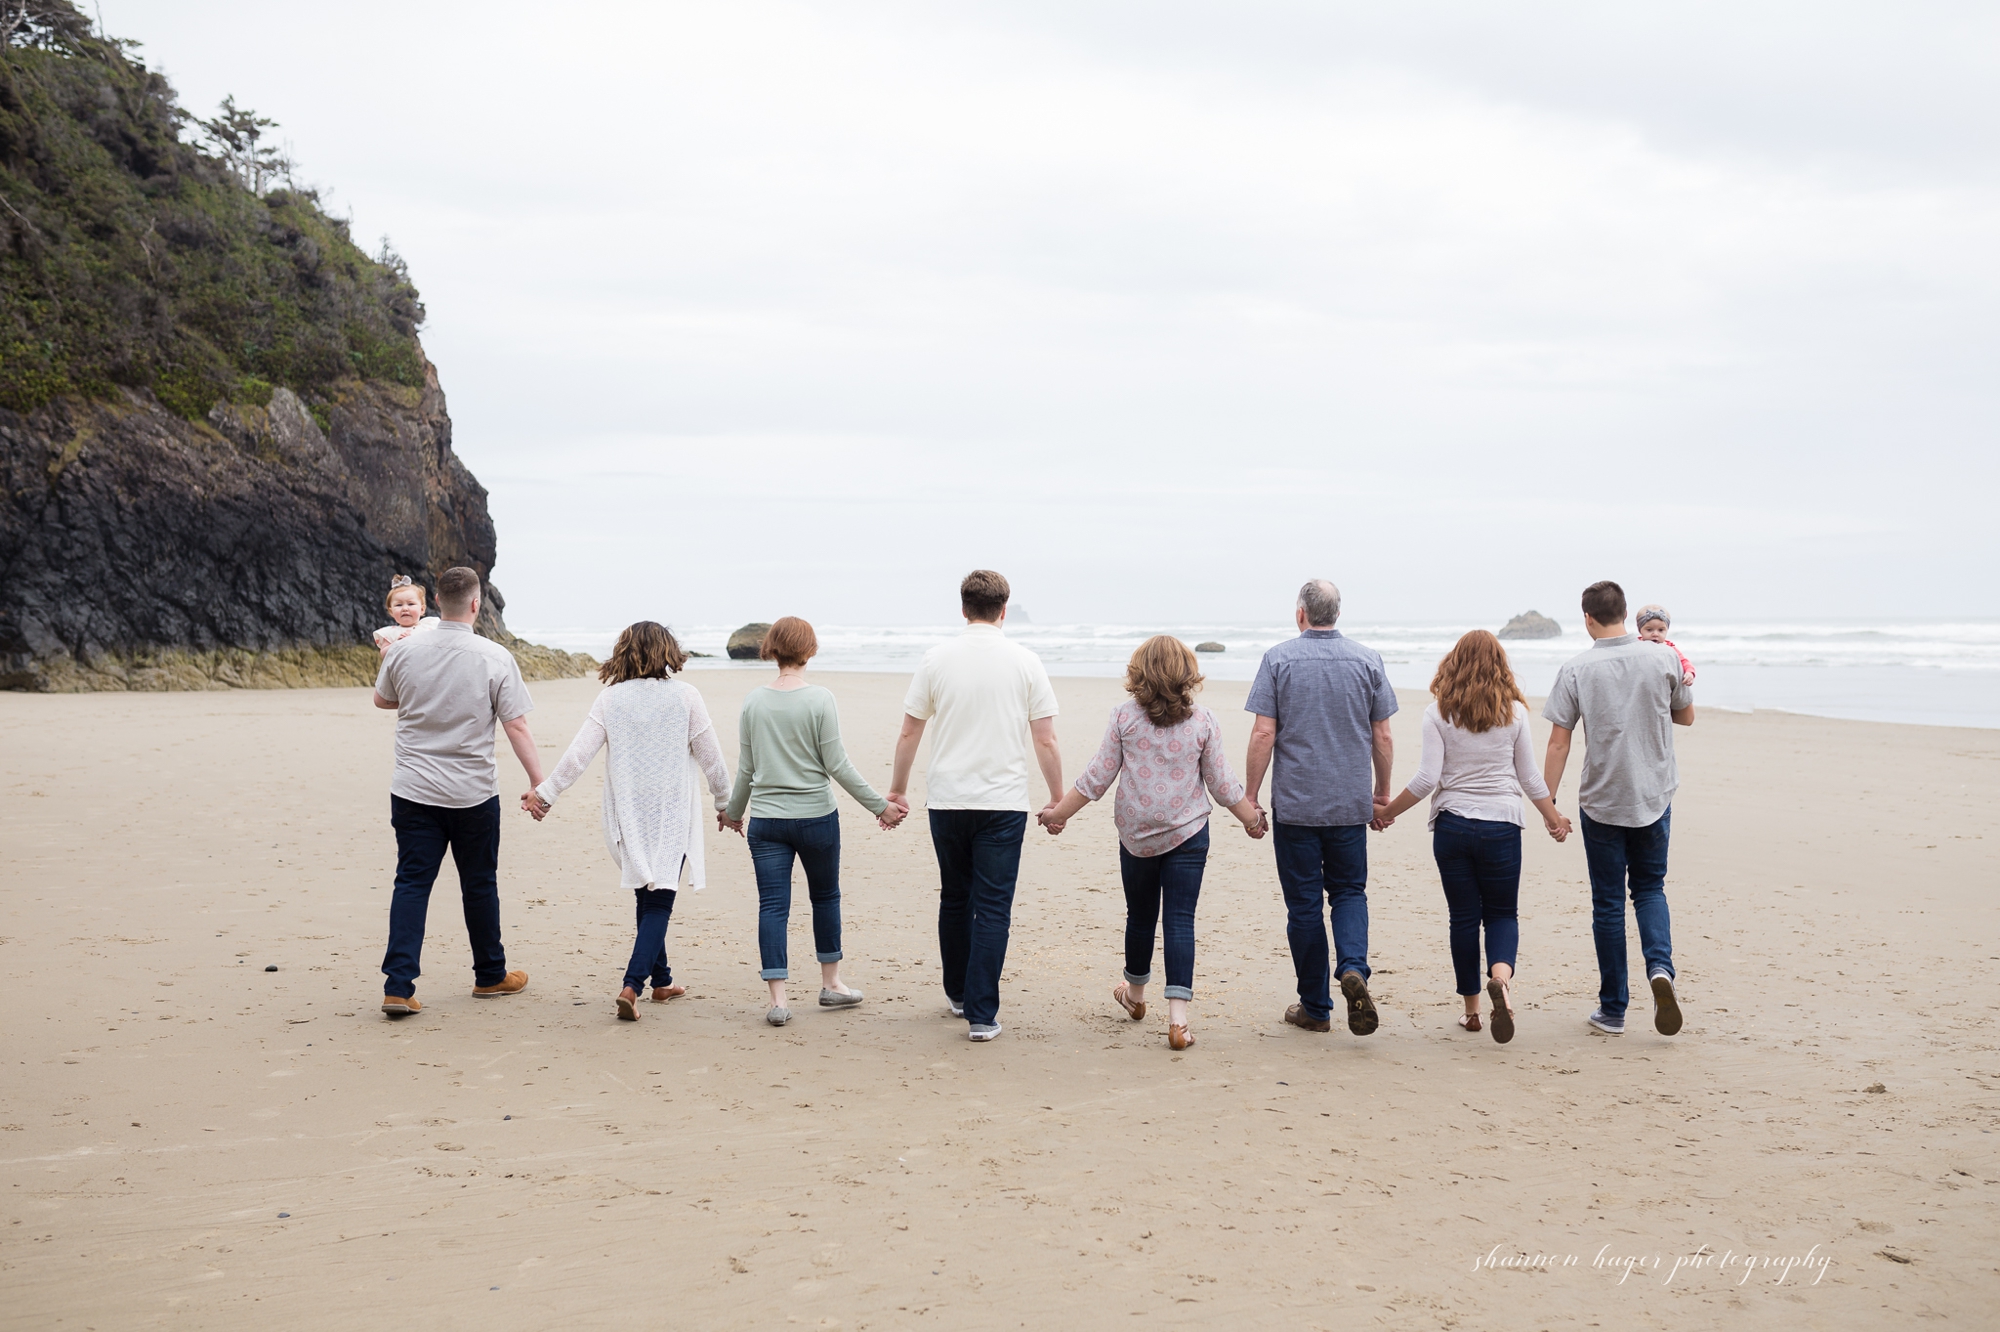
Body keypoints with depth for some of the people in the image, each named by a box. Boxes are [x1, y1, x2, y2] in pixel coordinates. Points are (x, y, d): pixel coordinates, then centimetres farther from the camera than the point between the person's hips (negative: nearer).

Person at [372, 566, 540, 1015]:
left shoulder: (404, 651, -2)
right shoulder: (495, 657, -10)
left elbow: (382, 699, 16)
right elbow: (516, 728, -9)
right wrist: (539, 782, -4)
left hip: (413, 790, 2)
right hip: (473, 793, -1)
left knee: (412, 882, 3)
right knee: (479, 884, 13)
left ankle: (398, 986, -6)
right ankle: (490, 975, 28)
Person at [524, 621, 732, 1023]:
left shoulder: (611, 699, -1)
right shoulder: (685, 696, -5)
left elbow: (578, 755, -5)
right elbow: (710, 757, 0)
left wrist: (545, 793, 4)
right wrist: (725, 802, 13)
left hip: (629, 816, 3)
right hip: (672, 816, -3)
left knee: (647, 896, 18)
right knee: (659, 902, -2)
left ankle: (661, 980, 28)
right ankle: (632, 984, -19)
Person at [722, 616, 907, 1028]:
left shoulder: (754, 701, 0)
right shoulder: (820, 700, -10)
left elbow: (746, 768, 7)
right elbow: (837, 765, -9)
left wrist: (734, 811, 23)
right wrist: (879, 806, 0)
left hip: (766, 821, 2)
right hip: (815, 817, -2)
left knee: (772, 905, 3)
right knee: (825, 896, 16)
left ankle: (778, 999, -1)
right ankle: (831, 984, 28)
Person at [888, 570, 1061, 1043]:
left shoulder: (937, 659, 1)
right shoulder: (1024, 662, -3)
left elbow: (909, 733, 4)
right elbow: (1045, 742, -3)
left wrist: (897, 790, 16)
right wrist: (1058, 799, 9)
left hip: (947, 801, 2)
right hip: (1003, 803, -2)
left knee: (954, 900, 18)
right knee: (993, 908, 0)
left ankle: (958, 994, 31)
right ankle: (981, 1014, -3)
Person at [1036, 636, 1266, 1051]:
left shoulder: (1125, 716, -5)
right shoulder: (1204, 722, -4)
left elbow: (1098, 777, -4)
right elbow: (1221, 783, 1)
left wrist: (1059, 812, 8)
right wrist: (1250, 817, 18)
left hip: (1136, 834, 1)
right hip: (1187, 834, -1)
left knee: (1141, 916, 18)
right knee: (1180, 921, -3)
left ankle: (1135, 994, 41)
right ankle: (1177, 1017, -13)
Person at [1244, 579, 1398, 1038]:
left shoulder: (1279, 659, -5)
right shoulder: (1367, 660, 1)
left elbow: (1263, 734, -9)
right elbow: (1382, 736, 4)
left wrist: (1250, 797, -1)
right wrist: (1383, 790, 17)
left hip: (1294, 804, -2)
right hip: (1351, 803, 2)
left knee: (1304, 903, 6)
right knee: (1349, 891, 14)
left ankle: (1314, 1007, 13)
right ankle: (1353, 968, -12)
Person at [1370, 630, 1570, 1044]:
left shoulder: (1438, 713, -3)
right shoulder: (1514, 712, 1)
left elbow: (1427, 780, -8)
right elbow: (1530, 779, 6)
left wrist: (1388, 811, 5)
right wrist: (1554, 819, 21)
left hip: (1452, 824, 0)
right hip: (1501, 825, 0)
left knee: (1463, 917, 10)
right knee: (1502, 913, 11)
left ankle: (1471, 1008, 16)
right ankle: (1501, 974, -19)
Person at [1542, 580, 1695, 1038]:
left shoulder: (1576, 670, -9)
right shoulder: (1663, 658, -3)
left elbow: (1558, 743, -9)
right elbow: (1686, 716, 11)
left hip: (1602, 802, -2)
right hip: (1654, 796, 2)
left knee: (1608, 903, 8)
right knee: (1649, 889, 18)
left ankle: (1613, 1010, 13)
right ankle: (1660, 967, -9)